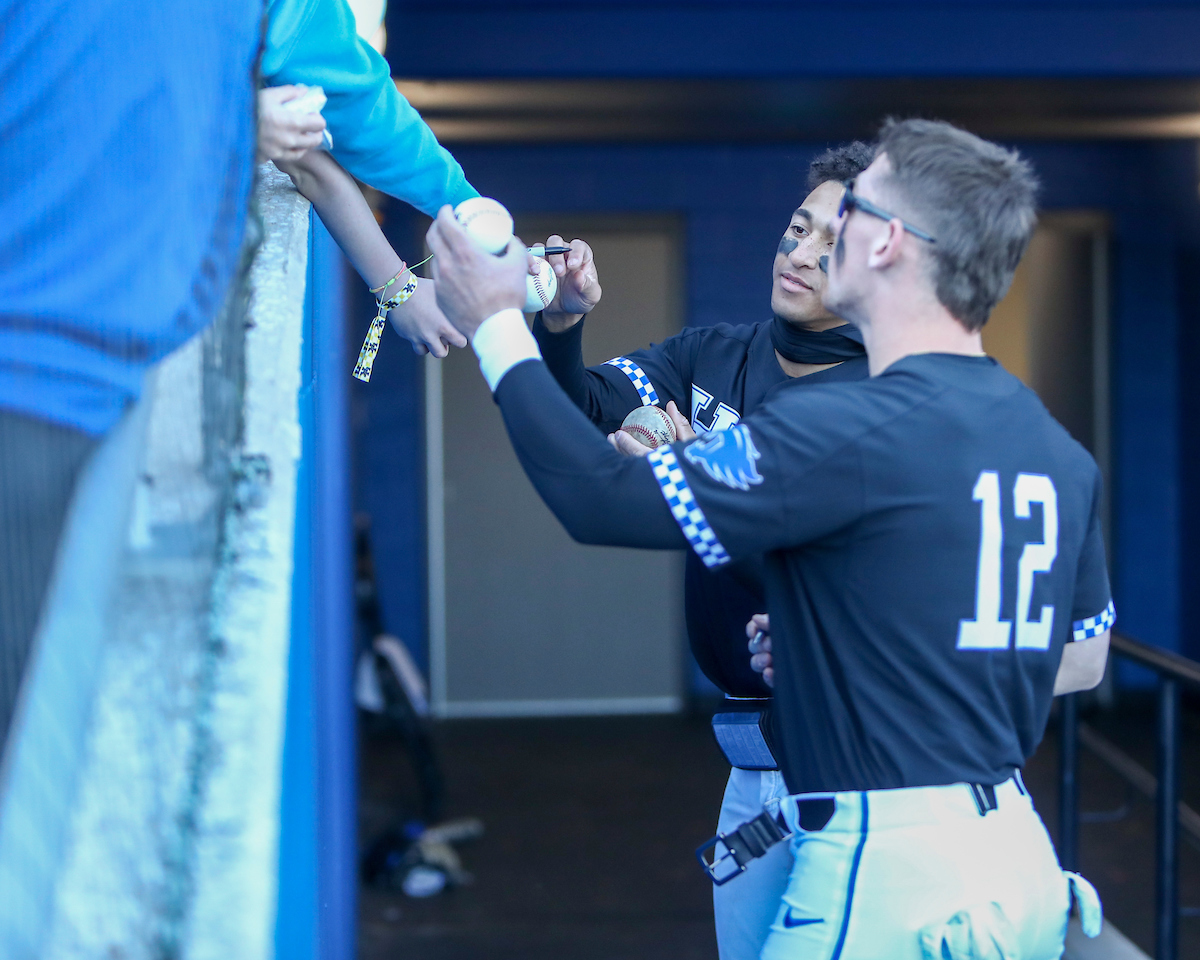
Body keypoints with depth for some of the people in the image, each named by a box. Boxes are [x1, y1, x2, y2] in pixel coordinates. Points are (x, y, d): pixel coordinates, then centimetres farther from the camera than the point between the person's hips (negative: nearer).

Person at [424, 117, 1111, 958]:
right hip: (1022, 860, 8)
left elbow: (603, 499, -16)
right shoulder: (1062, 454, 8)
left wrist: (495, 323, -3)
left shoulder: (850, 432, -18)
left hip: (890, 870, -8)